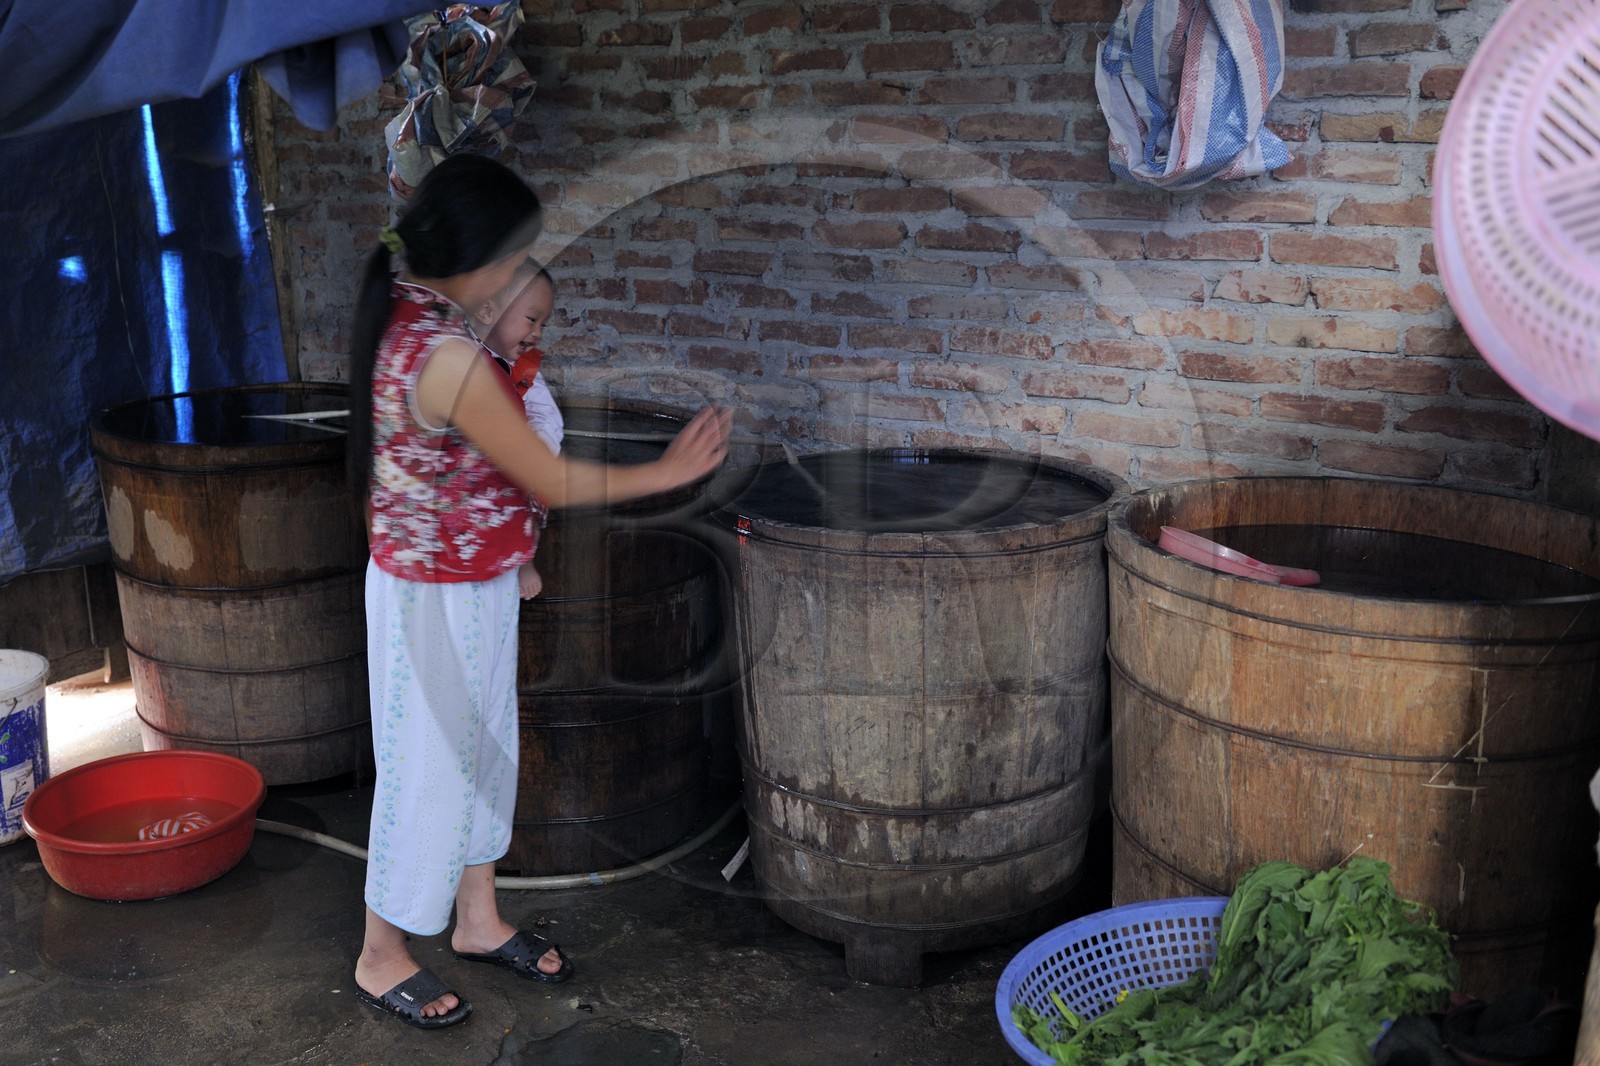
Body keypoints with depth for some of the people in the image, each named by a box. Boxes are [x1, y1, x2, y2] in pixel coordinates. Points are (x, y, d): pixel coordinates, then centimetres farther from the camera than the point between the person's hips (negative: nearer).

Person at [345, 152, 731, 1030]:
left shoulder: (405, 314, 0)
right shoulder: (448, 358, -29)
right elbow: (549, 480, -21)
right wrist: (664, 472, -12)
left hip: (470, 584, 9)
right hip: (437, 596, -9)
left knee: (482, 751, 21)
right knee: (426, 768, 8)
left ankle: (477, 922, 39)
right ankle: (381, 957, 28)